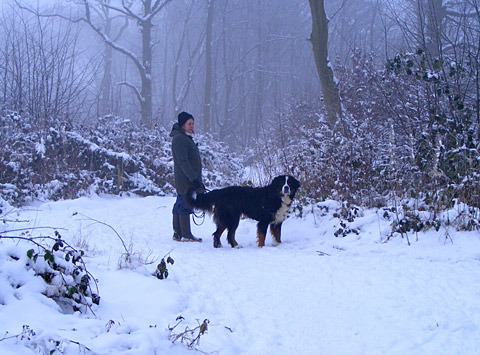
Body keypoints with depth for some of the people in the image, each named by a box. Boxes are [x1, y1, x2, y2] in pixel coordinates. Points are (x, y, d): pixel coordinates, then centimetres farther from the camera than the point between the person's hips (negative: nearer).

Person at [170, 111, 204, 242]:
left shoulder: (187, 138, 19)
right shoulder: (179, 138, -13)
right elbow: (183, 161, -20)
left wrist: (196, 178, 24)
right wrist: (194, 178, -22)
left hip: (184, 181, 10)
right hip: (185, 180, -10)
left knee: (180, 206, 11)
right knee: (185, 206, -8)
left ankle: (178, 233, 16)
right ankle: (186, 235, -7)